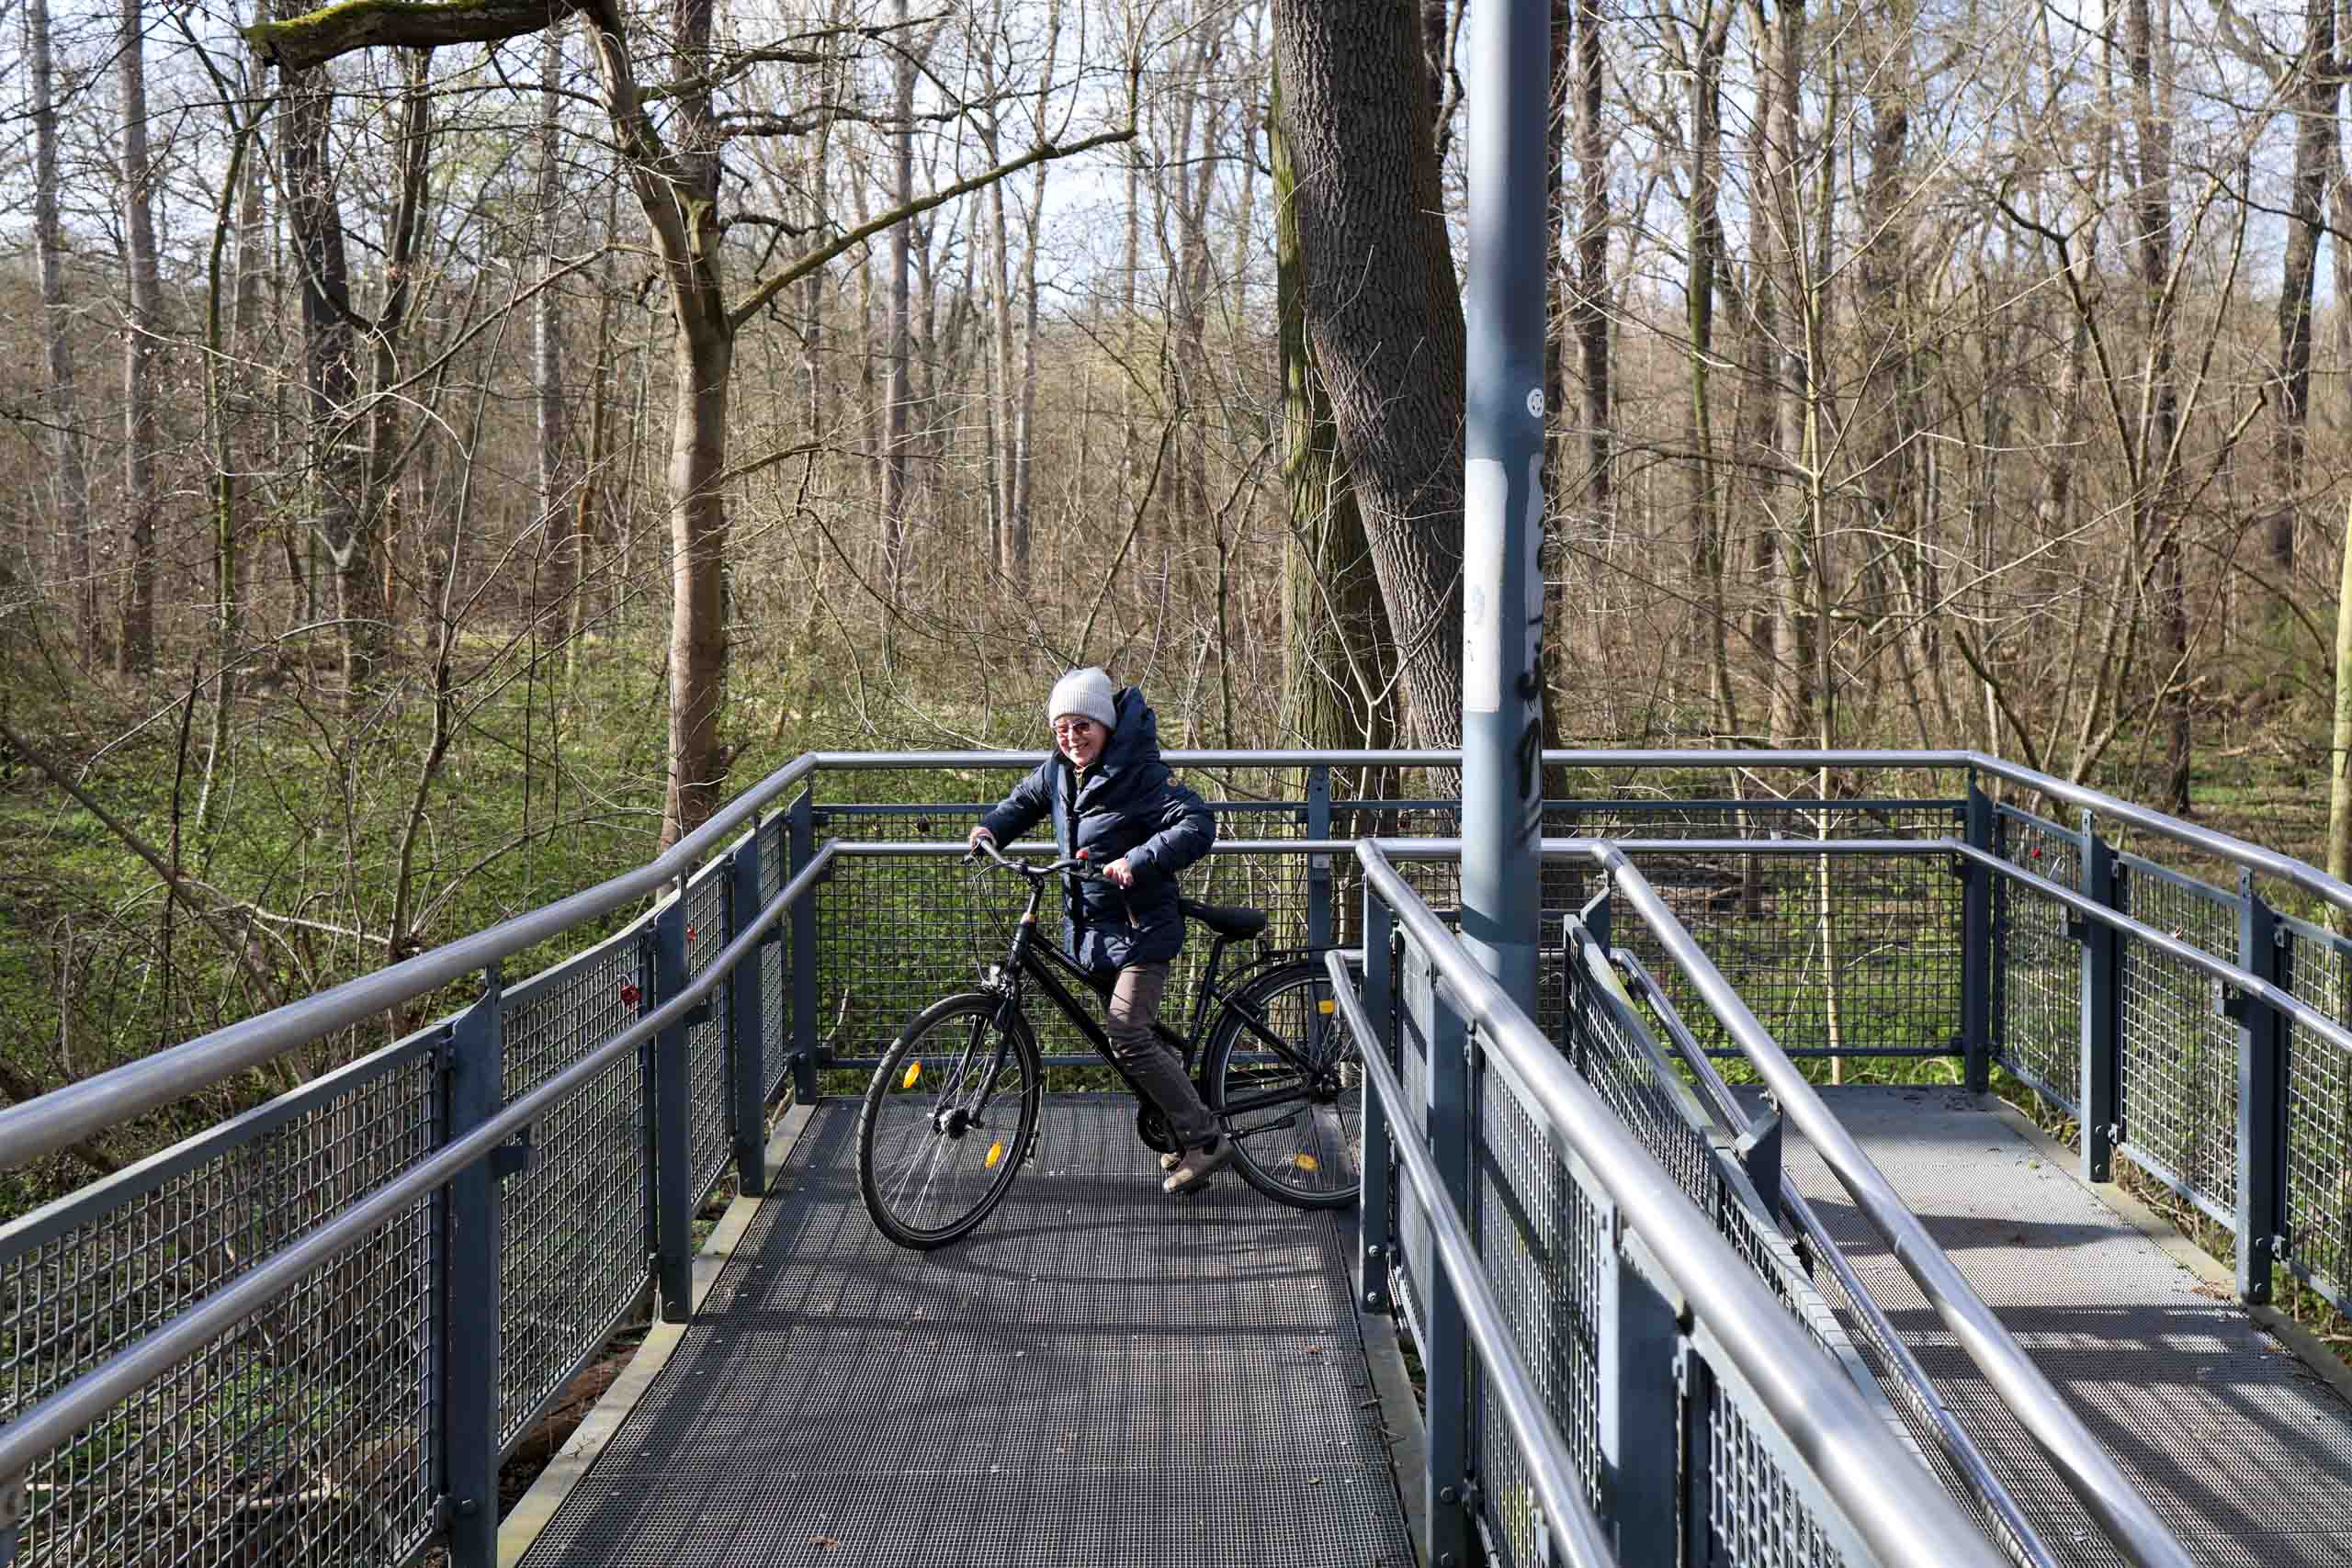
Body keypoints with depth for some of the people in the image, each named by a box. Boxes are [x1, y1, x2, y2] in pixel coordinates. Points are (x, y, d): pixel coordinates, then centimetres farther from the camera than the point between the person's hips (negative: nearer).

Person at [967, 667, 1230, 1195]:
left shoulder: (1140, 774, -18)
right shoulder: (1057, 773, 4)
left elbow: (1198, 825, -27)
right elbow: (1024, 802, 25)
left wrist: (1138, 861, -38)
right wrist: (990, 828, 5)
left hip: (1140, 927, -8)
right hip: (1091, 928, 8)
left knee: (1127, 1035, -19)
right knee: (1135, 1036, 14)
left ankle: (1206, 1140, -8)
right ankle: (1182, 1138, 28)